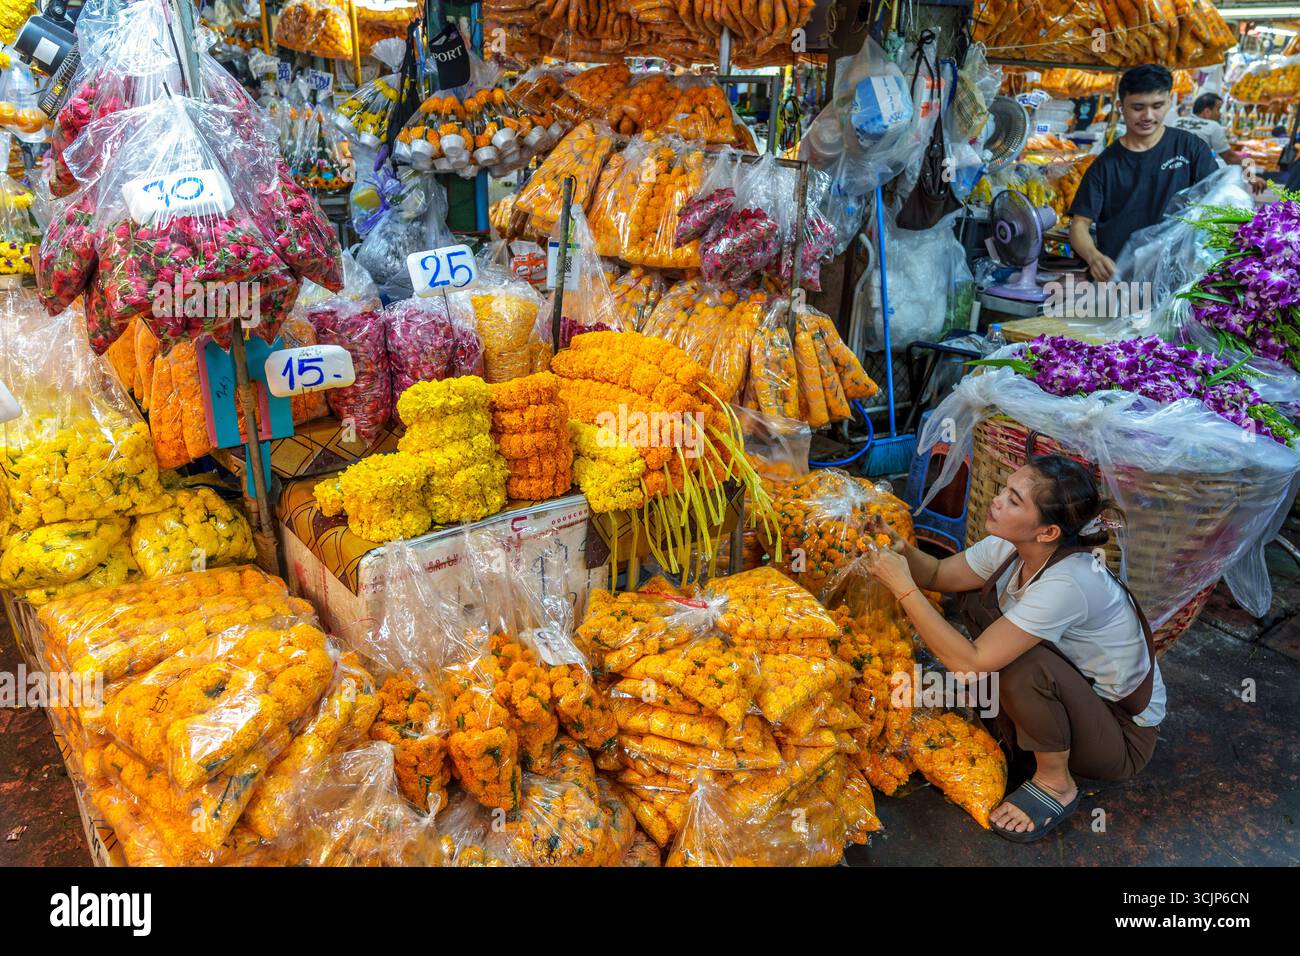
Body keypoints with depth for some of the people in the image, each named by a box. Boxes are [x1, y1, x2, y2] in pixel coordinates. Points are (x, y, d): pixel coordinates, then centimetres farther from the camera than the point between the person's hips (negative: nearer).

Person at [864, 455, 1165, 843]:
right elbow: (938, 574, 0)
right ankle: (1013, 736, 7)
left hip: (1123, 736, -7)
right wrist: (901, 550, -22)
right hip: (1076, 690, 7)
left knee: (1022, 663, -34)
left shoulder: (1067, 584, -36)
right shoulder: (1012, 547, -13)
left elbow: (970, 663, -36)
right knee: (980, 604, -4)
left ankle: (1056, 784, -6)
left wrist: (903, 587, -34)